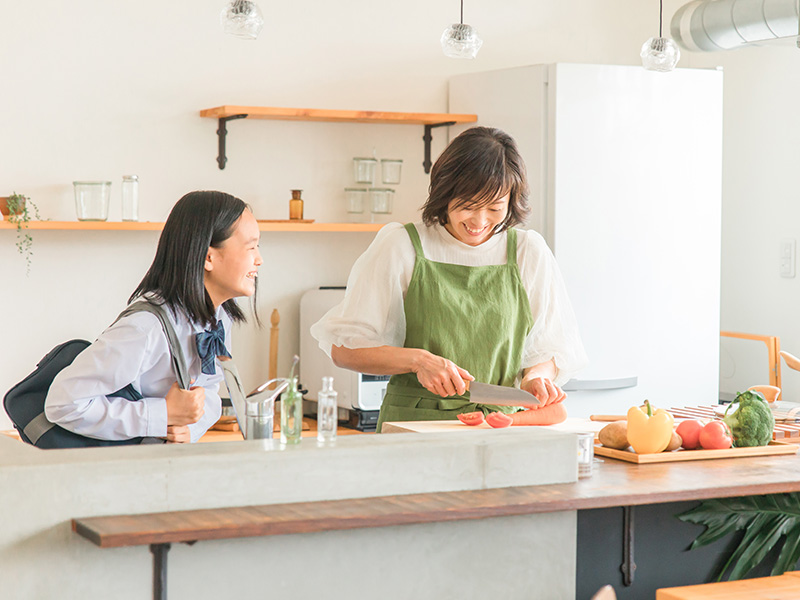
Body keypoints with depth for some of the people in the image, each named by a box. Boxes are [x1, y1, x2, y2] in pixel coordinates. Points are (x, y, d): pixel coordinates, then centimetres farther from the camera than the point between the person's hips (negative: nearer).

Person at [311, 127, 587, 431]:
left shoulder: (529, 252, 15)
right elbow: (343, 348, 5)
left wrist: (535, 378, -2)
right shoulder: (400, 246, 7)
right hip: (413, 425, -2)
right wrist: (418, 360, -9)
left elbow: (552, 350, 21)